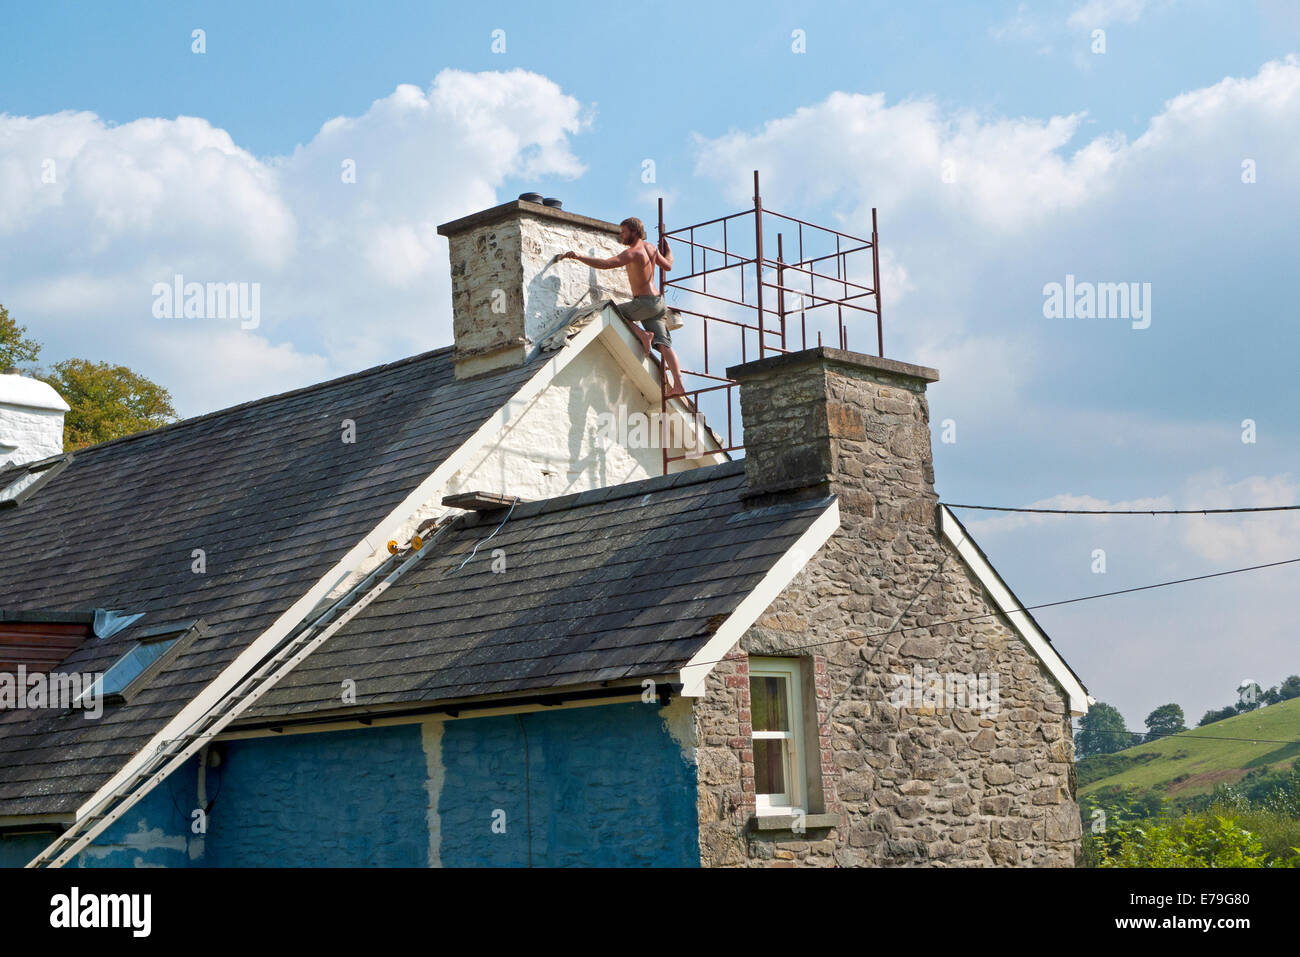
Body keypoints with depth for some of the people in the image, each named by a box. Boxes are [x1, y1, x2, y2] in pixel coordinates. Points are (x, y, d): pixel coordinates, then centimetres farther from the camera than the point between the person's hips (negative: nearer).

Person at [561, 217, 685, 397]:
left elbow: (605, 264, -26)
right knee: (663, 344, 0)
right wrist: (667, 248, 42)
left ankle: (642, 334, -10)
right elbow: (668, 266, 24)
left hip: (645, 302, -9)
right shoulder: (651, 247, 11)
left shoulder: (633, 252, -15)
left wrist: (579, 257, -25)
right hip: (658, 302, 9)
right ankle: (678, 385, -13)